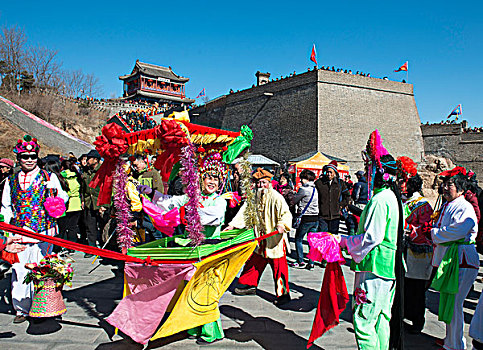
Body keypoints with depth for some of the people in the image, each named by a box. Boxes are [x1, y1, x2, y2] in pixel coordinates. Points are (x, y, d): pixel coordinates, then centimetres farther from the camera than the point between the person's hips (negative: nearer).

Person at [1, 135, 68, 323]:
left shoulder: (49, 178, 5)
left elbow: (63, 198, 7)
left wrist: (56, 195, -14)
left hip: (43, 233, -3)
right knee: (19, 270, 4)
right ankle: (21, 309, 19)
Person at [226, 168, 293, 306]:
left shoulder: (276, 197, -14)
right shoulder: (254, 197, 5)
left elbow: (286, 213, -16)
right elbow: (245, 211, 11)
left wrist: (282, 224, -34)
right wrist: (233, 225, 4)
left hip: (275, 239, -6)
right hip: (260, 238, 6)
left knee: (278, 266, -1)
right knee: (253, 262, 17)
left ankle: (283, 294, 12)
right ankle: (249, 285, 35)